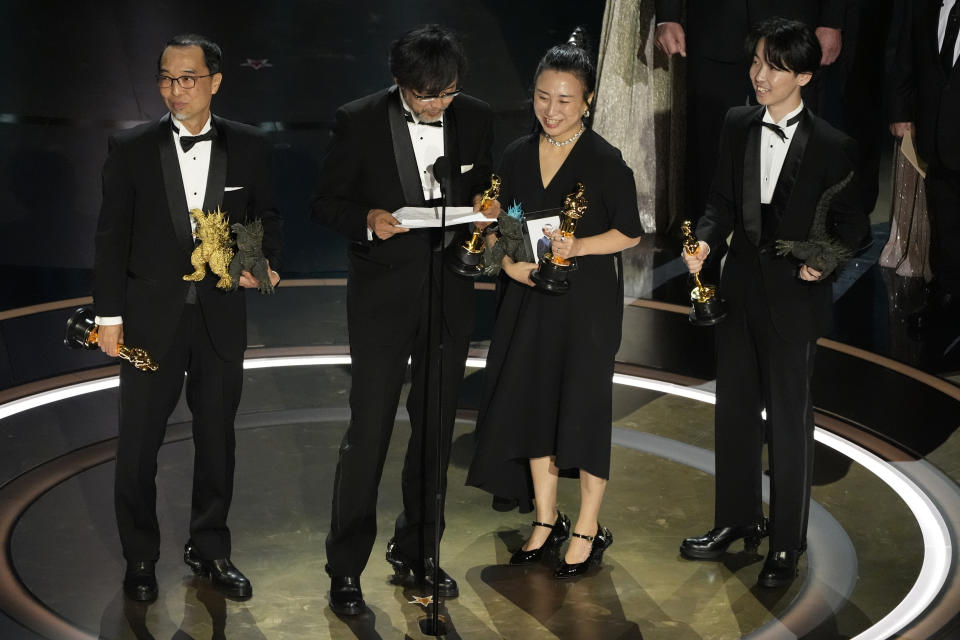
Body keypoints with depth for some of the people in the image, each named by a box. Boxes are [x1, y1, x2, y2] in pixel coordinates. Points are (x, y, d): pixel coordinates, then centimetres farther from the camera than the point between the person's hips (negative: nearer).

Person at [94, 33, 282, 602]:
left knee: (217, 436, 13)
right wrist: (109, 315, -3)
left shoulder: (249, 147, 0)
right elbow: (112, 237, -1)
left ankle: (211, 548, 29)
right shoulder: (131, 149, -3)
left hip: (221, 318, 2)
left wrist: (270, 266, -11)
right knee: (139, 442, 5)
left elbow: (267, 220, 10)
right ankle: (140, 558, 21)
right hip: (151, 316, -1)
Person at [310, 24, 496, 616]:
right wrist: (368, 220, -22)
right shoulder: (360, 122, -9)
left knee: (436, 427, 13)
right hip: (383, 294, -4)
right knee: (369, 429, -5)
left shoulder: (476, 119, 1)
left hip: (449, 294, 4)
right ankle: (346, 569, 7)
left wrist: (485, 206, -9)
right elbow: (327, 203, -2)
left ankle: (417, 551, 28)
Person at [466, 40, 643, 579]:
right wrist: (511, 264, -9)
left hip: (588, 302, -5)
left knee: (583, 406, 1)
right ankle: (547, 521, 25)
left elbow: (629, 233, -7)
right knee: (531, 403, 9)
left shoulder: (605, 161, -10)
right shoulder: (518, 156, 4)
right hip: (531, 298, 5)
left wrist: (578, 246, -21)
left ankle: (589, 530, 16)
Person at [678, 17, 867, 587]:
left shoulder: (833, 148, -12)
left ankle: (787, 542, 19)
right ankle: (738, 520, 34)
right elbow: (723, 201, 8)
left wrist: (825, 261, -19)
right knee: (736, 409, 17)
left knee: (790, 421, 5)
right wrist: (705, 241, -10)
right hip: (740, 289, 5)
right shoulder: (737, 126, 1)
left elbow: (851, 223, -3)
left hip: (793, 299, -5)